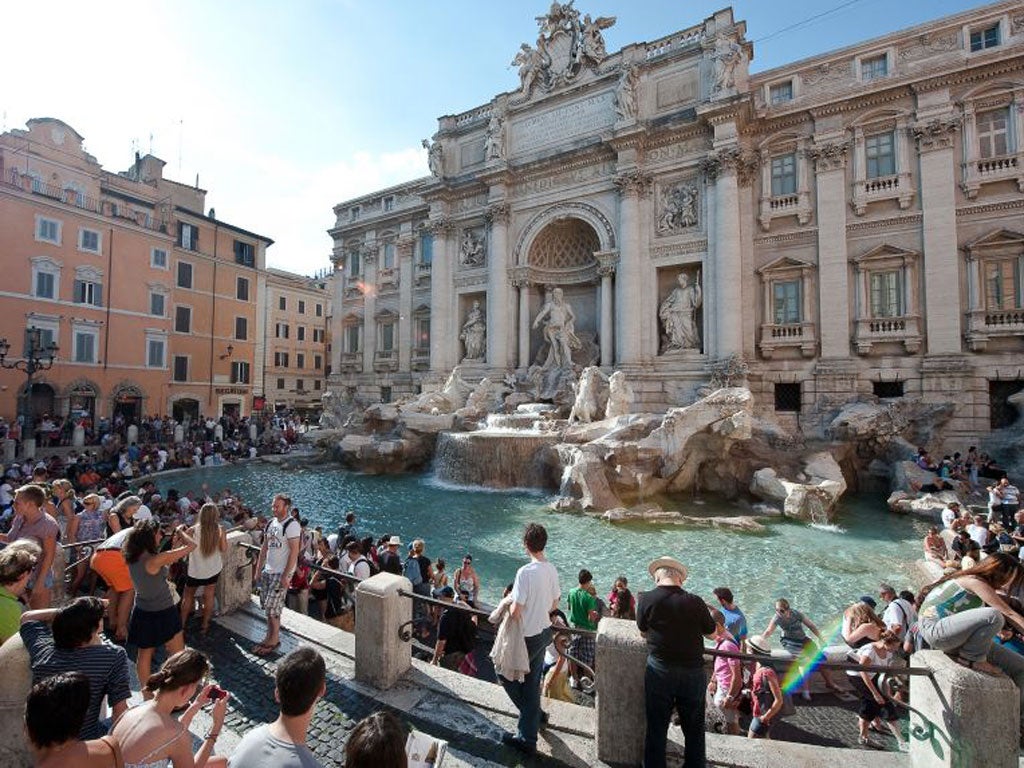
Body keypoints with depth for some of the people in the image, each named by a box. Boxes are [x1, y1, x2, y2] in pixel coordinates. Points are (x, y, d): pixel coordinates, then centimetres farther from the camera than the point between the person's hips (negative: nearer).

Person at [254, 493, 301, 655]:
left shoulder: (291, 524, -17)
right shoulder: (270, 523, 9)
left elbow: (294, 551, -20)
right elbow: (264, 547, 16)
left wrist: (286, 575, -21)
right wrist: (259, 568, 12)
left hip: (282, 573, -7)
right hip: (267, 571, 8)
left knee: (272, 607, -3)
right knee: (267, 606, 13)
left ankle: (274, 640, 14)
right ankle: (270, 636, 28)